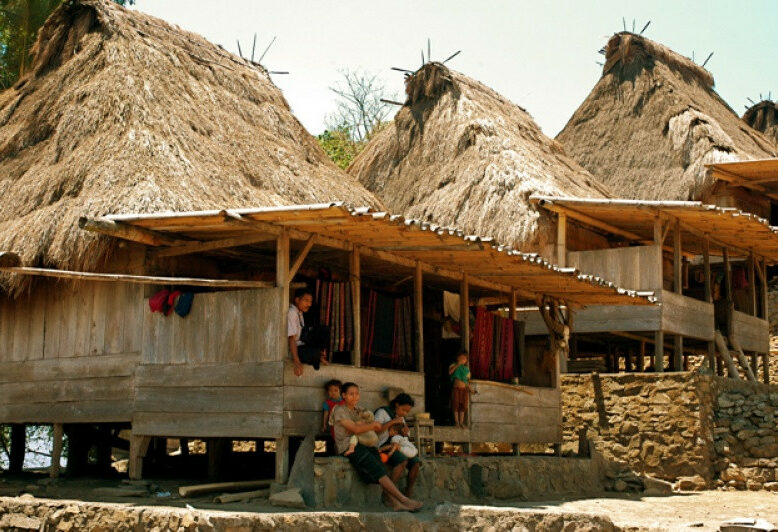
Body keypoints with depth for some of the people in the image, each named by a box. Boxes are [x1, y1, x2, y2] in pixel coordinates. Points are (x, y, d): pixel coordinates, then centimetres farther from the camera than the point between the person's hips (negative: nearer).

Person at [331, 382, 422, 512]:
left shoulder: (358, 409, 20)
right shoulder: (340, 411, -4)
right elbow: (355, 429, -14)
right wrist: (374, 424, -5)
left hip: (361, 445, 7)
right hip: (347, 447, -7)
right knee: (377, 467, -22)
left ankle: (393, 501, -31)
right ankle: (403, 499, -27)